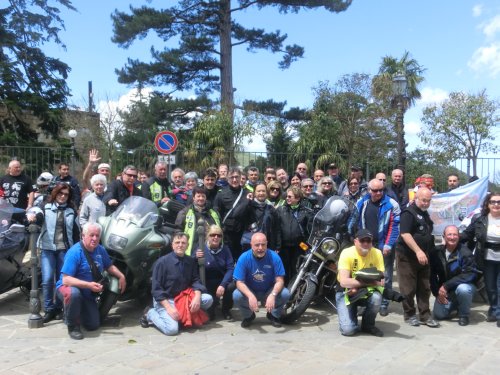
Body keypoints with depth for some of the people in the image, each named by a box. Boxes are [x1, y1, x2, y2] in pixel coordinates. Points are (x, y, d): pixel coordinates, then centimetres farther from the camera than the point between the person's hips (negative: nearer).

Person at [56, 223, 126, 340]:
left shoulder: (100, 250, -3)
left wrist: (121, 276, -5)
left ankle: (76, 311, 30)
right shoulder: (75, 252, -24)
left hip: (88, 295, 6)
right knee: (73, 293, -42)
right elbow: (66, 280, -29)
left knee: (93, 325, 0)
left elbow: (109, 266, 14)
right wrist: (88, 285, -39)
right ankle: (72, 325, -15)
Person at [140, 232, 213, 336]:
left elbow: (195, 281, 3)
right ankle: (150, 313, 3)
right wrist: (169, 308, -23)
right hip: (165, 300, -5)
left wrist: (197, 297, -19)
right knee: (172, 329, -25)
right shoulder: (162, 262, -15)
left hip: (184, 297, 5)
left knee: (208, 299, -15)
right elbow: (156, 289, -15)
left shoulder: (191, 261, -2)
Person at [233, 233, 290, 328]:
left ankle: (274, 315, 5)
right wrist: (251, 296, -40)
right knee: (236, 296, -30)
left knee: (285, 294, -28)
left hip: (269, 291, 0)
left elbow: (280, 281, -20)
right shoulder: (244, 258, -19)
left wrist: (272, 295, -41)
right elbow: (239, 282, -21)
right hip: (250, 292, 0)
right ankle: (248, 316, 4)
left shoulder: (274, 257, -19)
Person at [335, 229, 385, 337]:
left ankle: (368, 325, -3)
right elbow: (344, 282, -29)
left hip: (367, 292, 3)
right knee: (348, 329, -19)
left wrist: (358, 286, -27)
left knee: (377, 297, -32)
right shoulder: (347, 253, -20)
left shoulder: (377, 253, -11)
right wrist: (368, 282, -29)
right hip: (346, 292, -3)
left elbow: (381, 281, -16)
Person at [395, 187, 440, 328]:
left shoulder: (425, 213, 15)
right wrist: (418, 251, -27)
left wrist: (426, 252, 18)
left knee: (425, 287, 8)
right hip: (407, 256, -8)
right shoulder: (409, 212, -12)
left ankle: (425, 315, 15)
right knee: (409, 288, 0)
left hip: (423, 256, 8)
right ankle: (410, 315, 12)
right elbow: (405, 234, -22)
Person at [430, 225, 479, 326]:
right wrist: (437, 293, -9)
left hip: (463, 285, -3)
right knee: (439, 314, -11)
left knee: (463, 289, -37)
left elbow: (469, 275, -25)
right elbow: (432, 275, -1)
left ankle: (464, 315, -8)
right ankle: (454, 305, 23)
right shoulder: (436, 252, -8)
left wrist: (446, 286, -27)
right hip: (445, 291, 3)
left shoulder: (465, 253, -18)